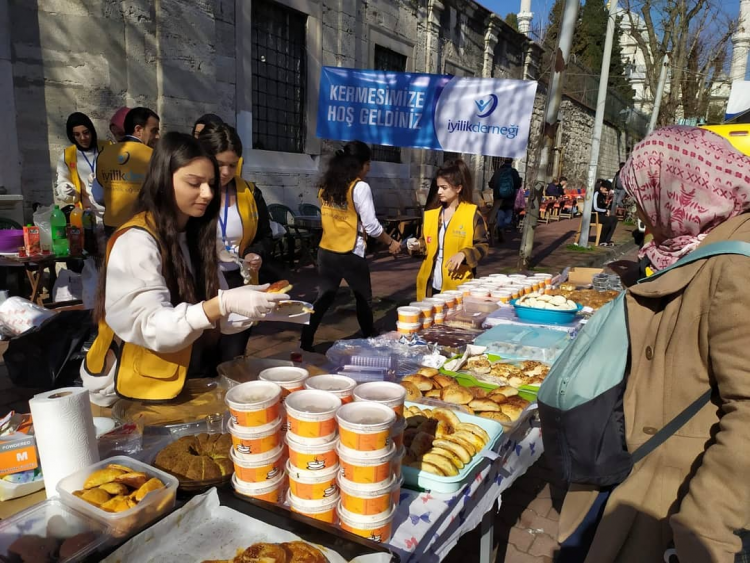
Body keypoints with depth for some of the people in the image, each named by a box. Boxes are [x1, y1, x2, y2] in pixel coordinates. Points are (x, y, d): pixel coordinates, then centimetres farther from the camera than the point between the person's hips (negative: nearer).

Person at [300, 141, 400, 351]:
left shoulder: (326, 185, 6)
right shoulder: (360, 187, -12)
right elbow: (371, 226, -11)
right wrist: (391, 243, 2)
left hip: (326, 251, 6)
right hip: (350, 254, -6)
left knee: (324, 298, 15)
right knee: (364, 298, 12)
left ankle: (305, 342, 15)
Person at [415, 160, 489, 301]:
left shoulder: (472, 214, -5)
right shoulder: (431, 213, 8)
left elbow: (483, 246, -3)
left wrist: (463, 254, -20)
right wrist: (418, 246, -3)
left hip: (457, 287, -4)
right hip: (430, 285, 4)